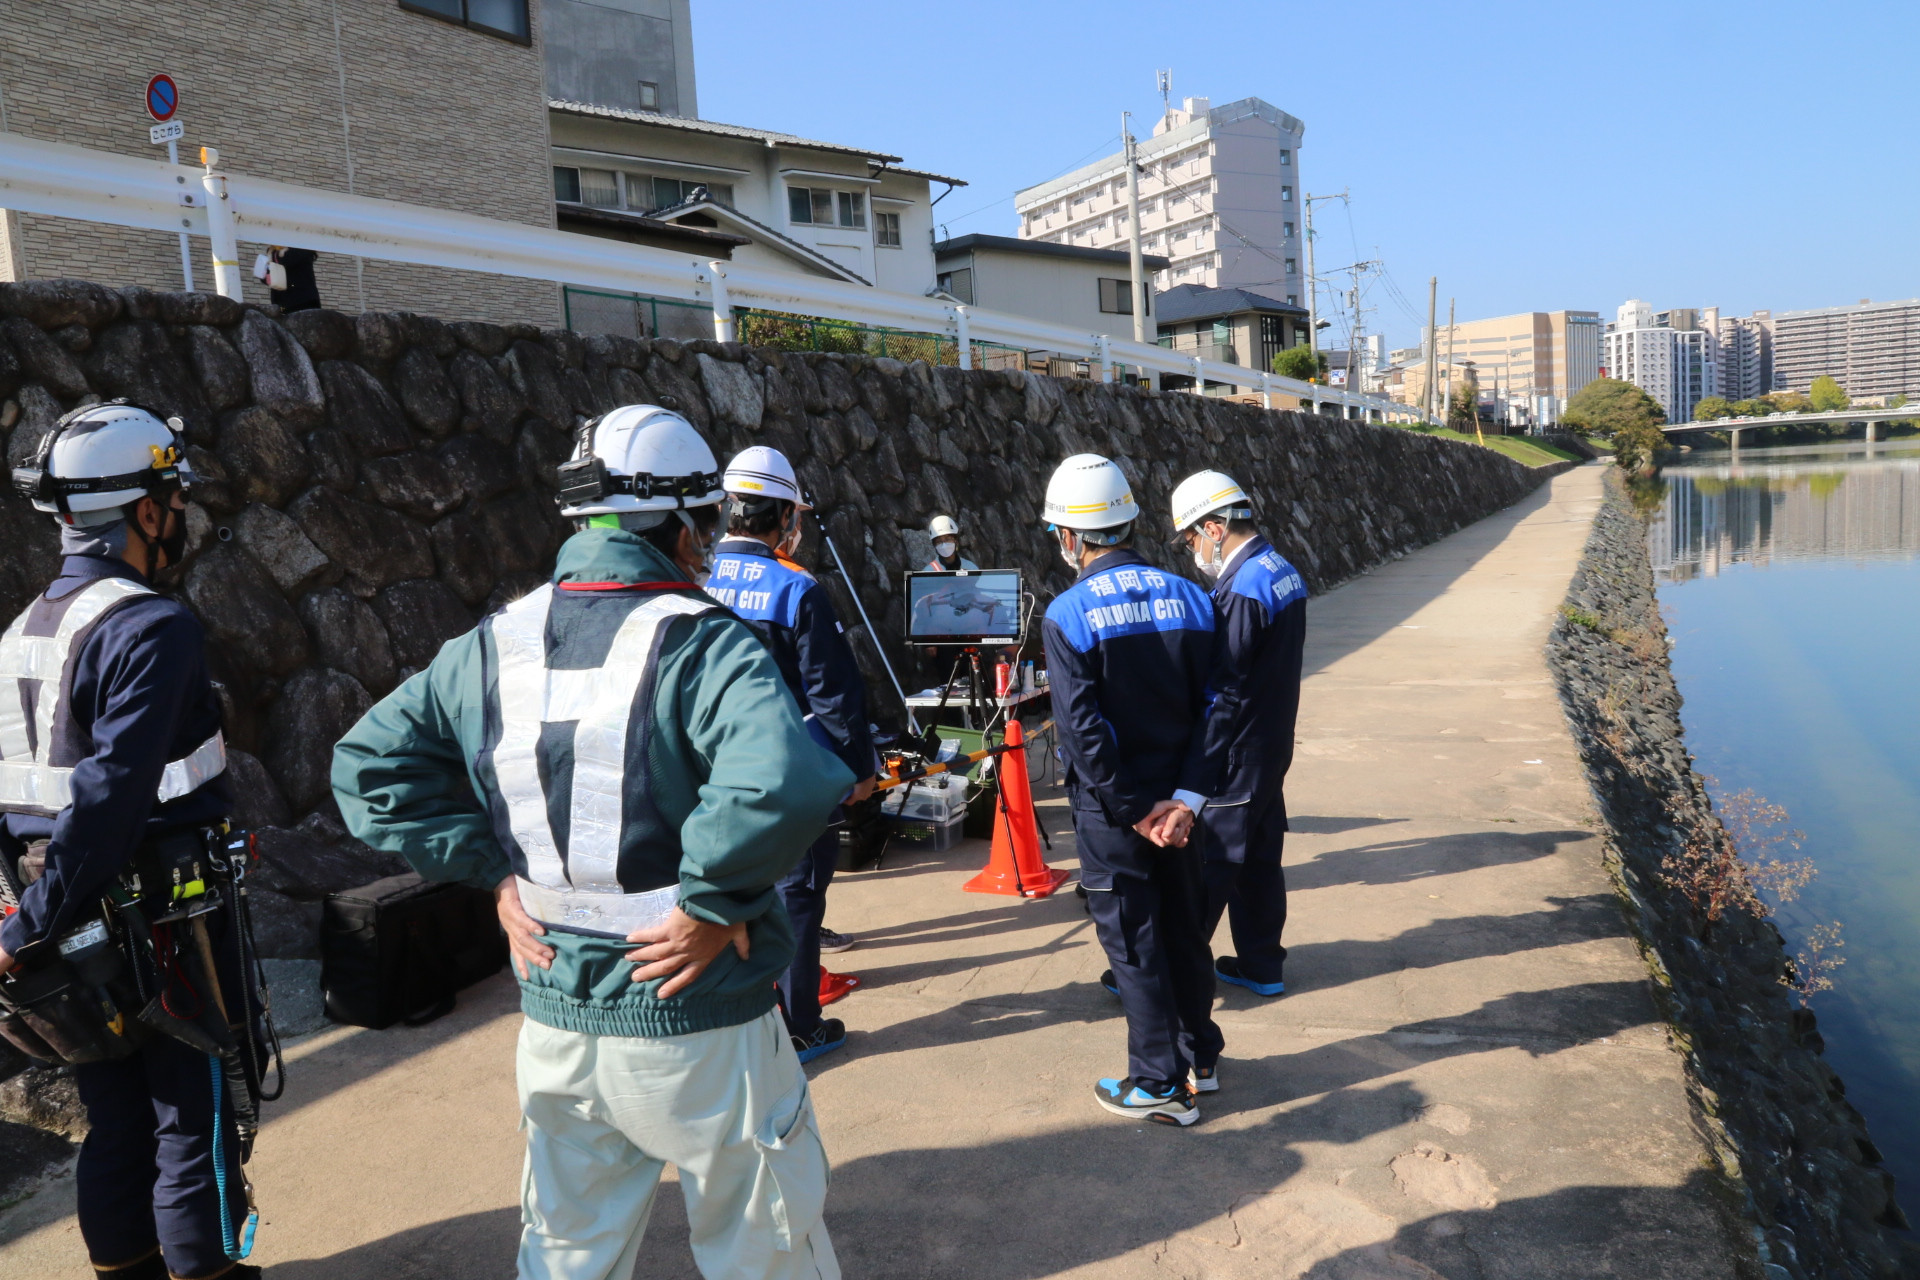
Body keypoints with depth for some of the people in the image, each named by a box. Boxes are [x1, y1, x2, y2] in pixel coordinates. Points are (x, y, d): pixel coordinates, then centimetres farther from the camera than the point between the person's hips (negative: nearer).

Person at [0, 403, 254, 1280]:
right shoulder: (153, 628, -19)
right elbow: (111, 797, -25)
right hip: (165, 914, -8)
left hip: (81, 930, 8)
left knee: (115, 1119, 20)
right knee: (194, 1119, 6)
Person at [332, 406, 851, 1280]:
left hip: (554, 1027, 5)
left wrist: (495, 871, 3)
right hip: (699, 1030, -5)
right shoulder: (702, 642, -19)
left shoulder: (492, 647, 0)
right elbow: (783, 783, -37)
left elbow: (366, 765, 7)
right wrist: (710, 903, -21)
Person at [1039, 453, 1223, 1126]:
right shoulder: (1190, 598, -1)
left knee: (1133, 945, 7)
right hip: (1178, 800, 5)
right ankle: (1200, 1058, 36)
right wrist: (1184, 799, -8)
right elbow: (1208, 710, -4)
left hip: (1113, 811, -5)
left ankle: (1160, 1085, 19)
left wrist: (1135, 812, -12)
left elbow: (1082, 730, -20)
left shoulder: (1067, 615, -16)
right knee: (1183, 929, 20)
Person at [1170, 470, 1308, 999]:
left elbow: (1226, 694, -22)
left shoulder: (1242, 590, -22)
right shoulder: (1283, 572, 8)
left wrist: (1198, 772, -18)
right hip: (1272, 747, 10)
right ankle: (1261, 965, 28)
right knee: (1259, 859, 17)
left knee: (1206, 866, 0)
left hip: (1236, 757, -9)